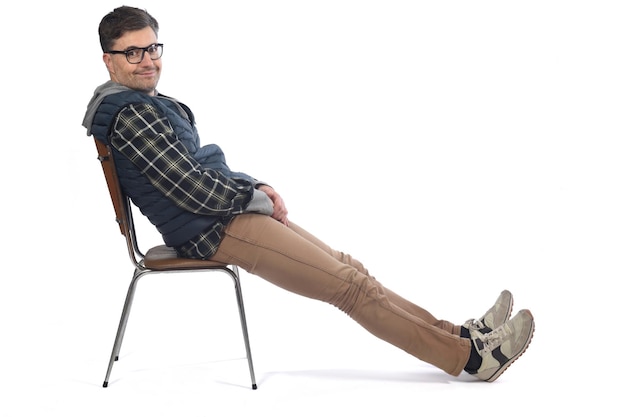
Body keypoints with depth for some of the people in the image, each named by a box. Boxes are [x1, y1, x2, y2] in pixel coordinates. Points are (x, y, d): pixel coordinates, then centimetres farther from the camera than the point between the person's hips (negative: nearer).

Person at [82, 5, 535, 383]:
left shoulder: (149, 104, 15)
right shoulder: (129, 116, -17)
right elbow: (193, 190, -22)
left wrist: (257, 187, 4)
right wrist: (261, 198, -8)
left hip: (229, 213, 10)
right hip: (216, 230, -10)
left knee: (347, 268, 7)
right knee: (352, 285, -11)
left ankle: (451, 332, 12)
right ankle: (469, 356, -6)